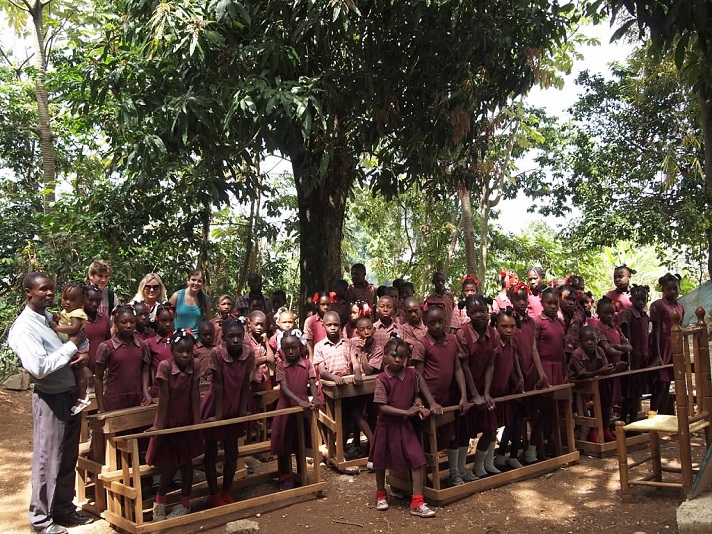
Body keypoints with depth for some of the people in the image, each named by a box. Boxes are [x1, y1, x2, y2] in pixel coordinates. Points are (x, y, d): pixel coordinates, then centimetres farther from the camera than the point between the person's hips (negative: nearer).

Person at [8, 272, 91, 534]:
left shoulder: (52, 318, 7)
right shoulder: (24, 327, -17)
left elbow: (68, 350, 19)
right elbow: (38, 368, -26)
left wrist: (84, 354, -4)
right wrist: (72, 345, -21)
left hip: (70, 394, 8)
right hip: (50, 399, -8)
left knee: (68, 458, 17)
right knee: (48, 461, 4)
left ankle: (64, 509, 32)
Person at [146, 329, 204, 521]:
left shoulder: (193, 368, -9)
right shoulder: (165, 366, -20)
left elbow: (195, 397, -9)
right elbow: (164, 398, -20)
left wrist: (197, 422, -11)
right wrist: (159, 425, -18)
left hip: (186, 423, 4)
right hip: (168, 423, -3)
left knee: (187, 462, 11)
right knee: (170, 466, 2)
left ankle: (184, 503, 26)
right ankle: (160, 502, 25)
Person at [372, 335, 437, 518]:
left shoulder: (412, 374, -5)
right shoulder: (382, 379, -16)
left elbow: (417, 394, 10)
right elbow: (382, 407, -18)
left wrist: (419, 406, -12)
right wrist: (406, 412, -22)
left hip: (405, 425, 2)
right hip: (386, 425, -2)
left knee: (418, 460, -8)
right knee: (381, 461, 14)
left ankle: (417, 502, 0)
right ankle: (381, 494, 39)